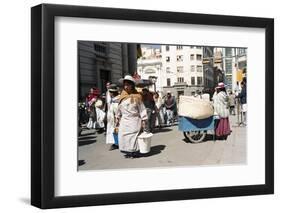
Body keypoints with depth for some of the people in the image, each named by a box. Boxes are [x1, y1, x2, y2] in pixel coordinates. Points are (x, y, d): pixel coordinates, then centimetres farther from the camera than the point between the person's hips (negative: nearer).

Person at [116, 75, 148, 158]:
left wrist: (143, 120, -8)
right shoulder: (122, 97, 8)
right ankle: (128, 151, 9)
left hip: (134, 120, -5)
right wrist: (118, 118, 18)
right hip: (124, 120, 5)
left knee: (133, 136, -6)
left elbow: (142, 109, -5)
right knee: (123, 136, 0)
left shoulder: (137, 96, -5)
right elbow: (119, 109, 18)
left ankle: (134, 152, 5)